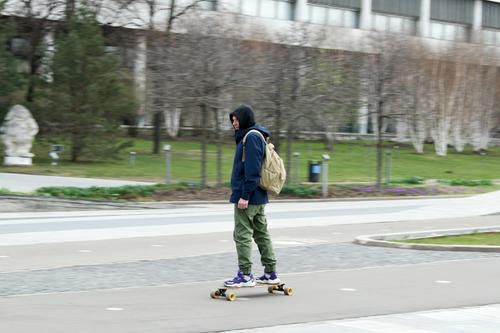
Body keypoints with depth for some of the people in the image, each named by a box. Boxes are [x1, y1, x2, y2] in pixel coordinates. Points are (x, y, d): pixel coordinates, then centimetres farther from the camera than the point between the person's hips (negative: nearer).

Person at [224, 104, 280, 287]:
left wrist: (245, 195, -23)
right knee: (261, 234, 12)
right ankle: (270, 274, 16)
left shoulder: (251, 137, -14)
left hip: (248, 196, -10)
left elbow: (252, 169, -21)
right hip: (259, 197, 10)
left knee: (242, 234, -6)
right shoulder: (256, 135, 17)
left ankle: (245, 275, -5)